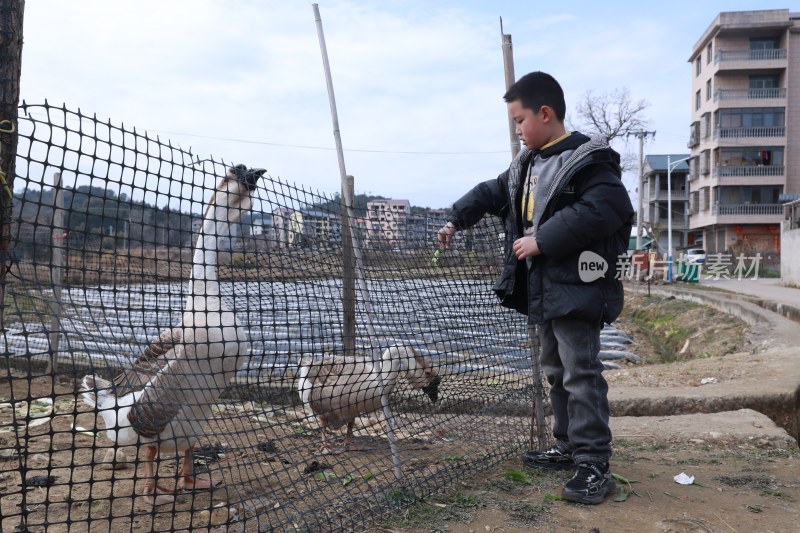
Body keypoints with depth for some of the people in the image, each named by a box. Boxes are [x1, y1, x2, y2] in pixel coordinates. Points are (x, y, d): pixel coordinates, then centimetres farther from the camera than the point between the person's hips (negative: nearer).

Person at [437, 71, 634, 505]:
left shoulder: (588, 160, -13)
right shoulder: (525, 164, 16)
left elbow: (603, 210, -27)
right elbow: (493, 193, 28)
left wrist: (542, 240, -25)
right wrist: (456, 219, 17)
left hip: (576, 288, -10)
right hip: (540, 288, 10)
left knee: (581, 374, -7)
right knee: (556, 371, 17)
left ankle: (594, 465, 0)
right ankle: (568, 447, 29)